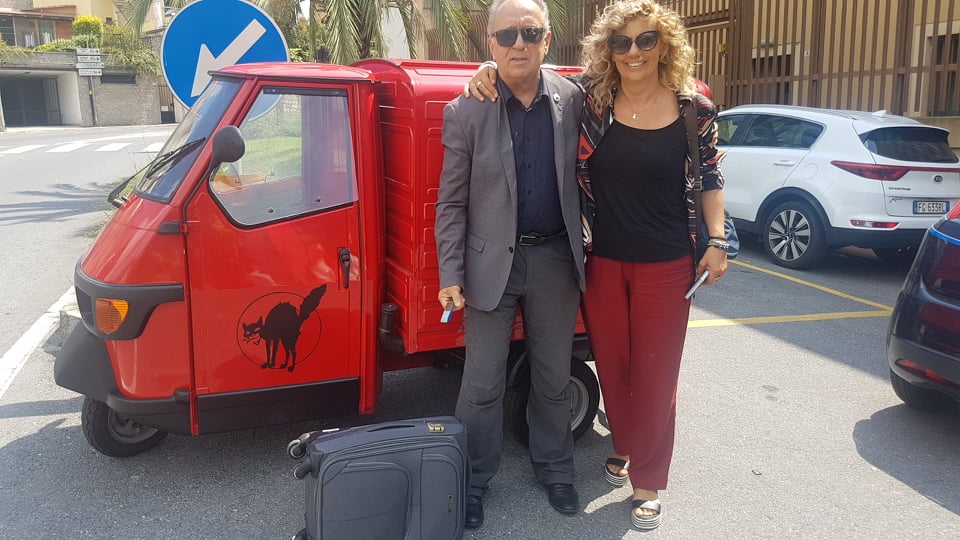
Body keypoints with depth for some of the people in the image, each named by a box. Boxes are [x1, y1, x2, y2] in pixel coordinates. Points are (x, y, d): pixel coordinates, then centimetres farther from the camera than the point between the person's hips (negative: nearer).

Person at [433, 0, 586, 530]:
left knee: (554, 377, 16)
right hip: (492, 261, -2)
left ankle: (554, 469, 36)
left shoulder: (573, 99, -2)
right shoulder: (465, 111, -8)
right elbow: (451, 202, -6)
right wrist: (451, 275, -8)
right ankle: (474, 480, 27)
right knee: (482, 383, 7)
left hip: (555, 257, 2)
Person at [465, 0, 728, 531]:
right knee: (612, 365, 14)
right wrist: (492, 70, -12)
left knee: (655, 374, 5)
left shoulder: (694, 108, -4)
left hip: (665, 264, -1)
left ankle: (647, 481, 23)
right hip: (600, 261, 2)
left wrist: (717, 242, 1)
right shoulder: (589, 96, -4)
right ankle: (624, 446, 41)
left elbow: (710, 177, 6)